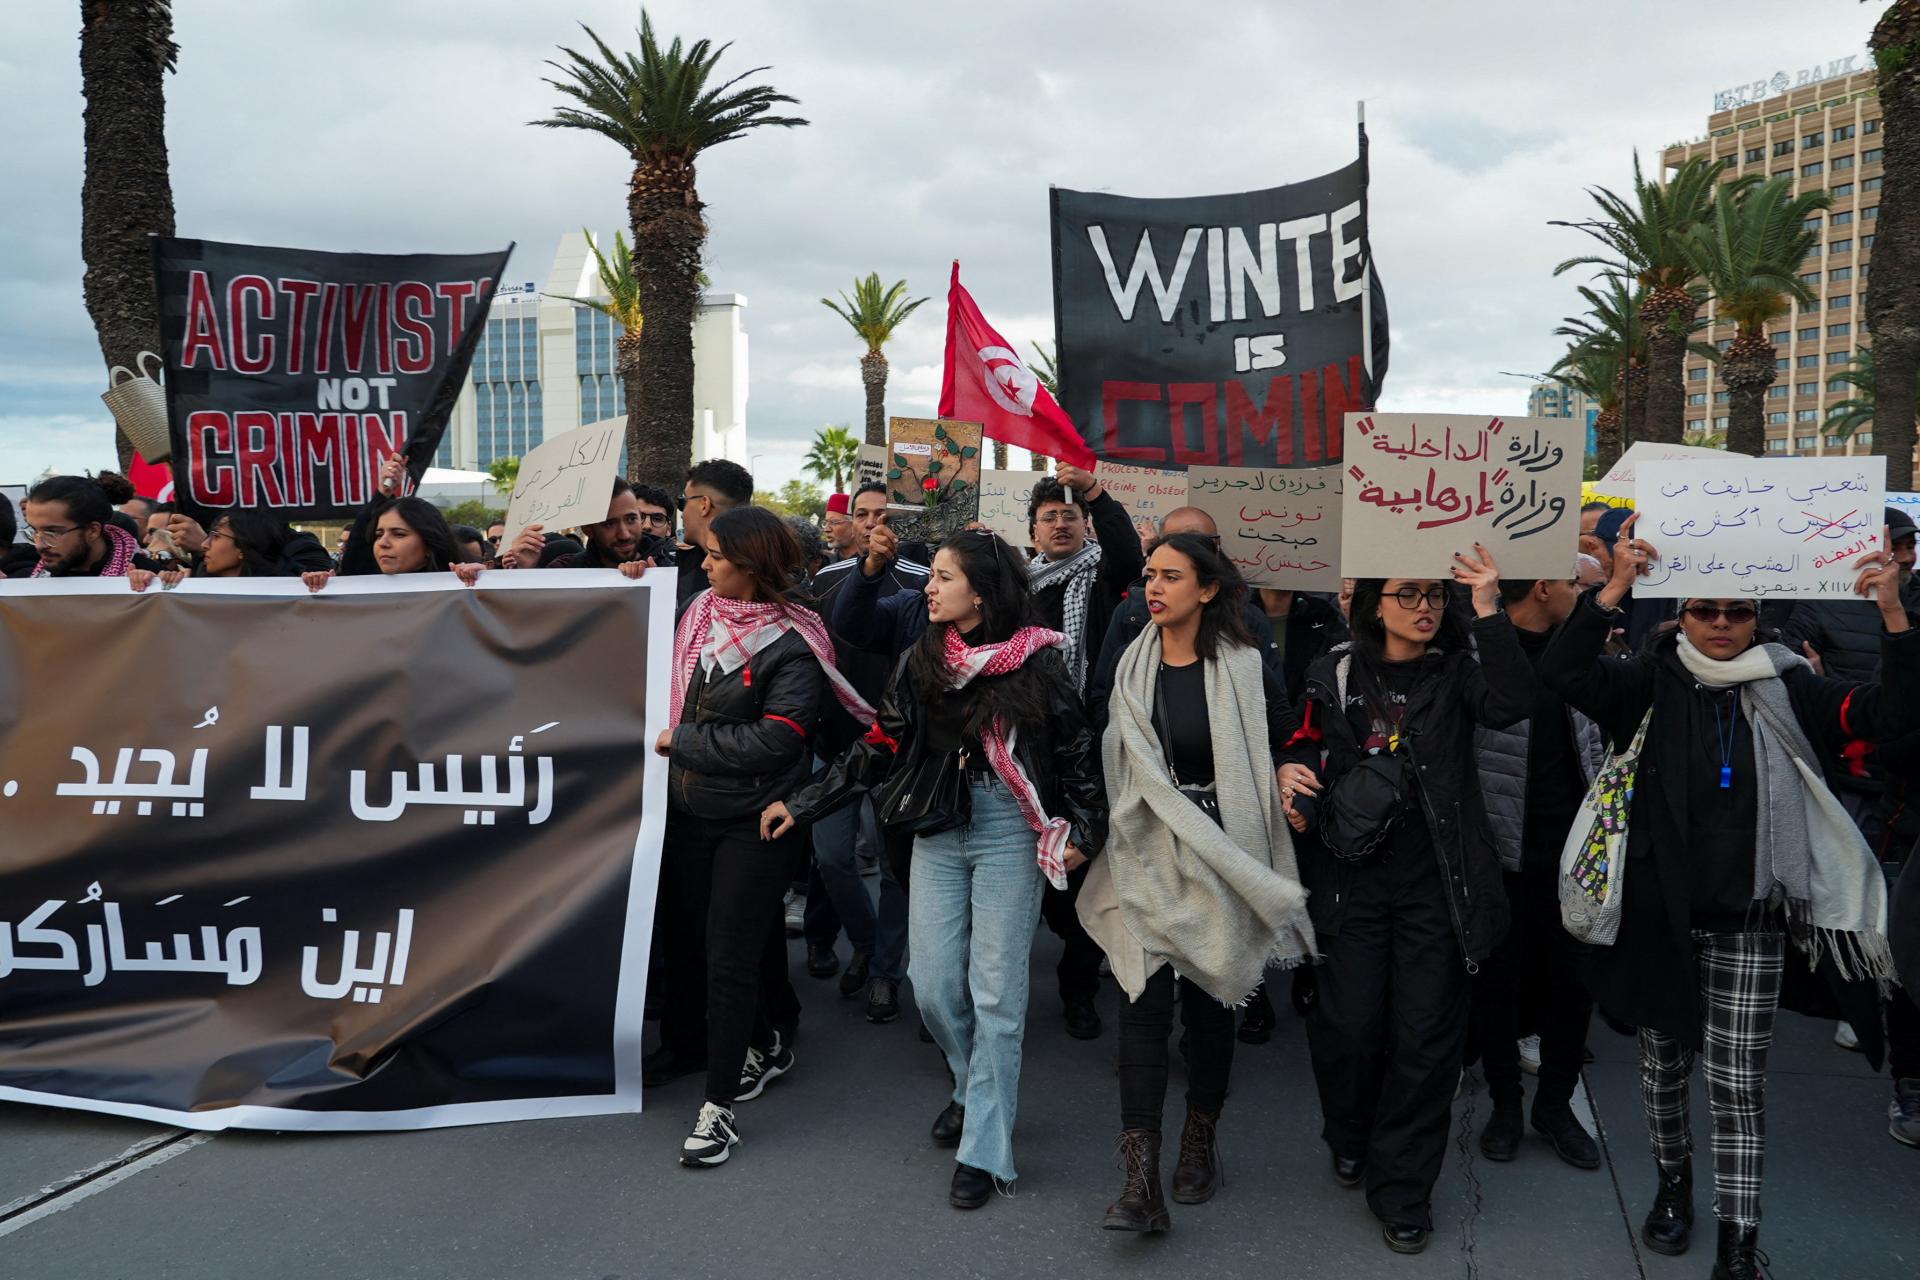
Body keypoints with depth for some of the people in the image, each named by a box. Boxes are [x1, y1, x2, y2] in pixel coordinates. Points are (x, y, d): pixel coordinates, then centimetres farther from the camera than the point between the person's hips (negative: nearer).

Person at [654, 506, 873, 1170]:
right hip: (690, 810, 6)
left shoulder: (792, 643, -14)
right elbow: (672, 692, 18)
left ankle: (719, 1105, 10)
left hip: (752, 821, -6)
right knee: (690, 941, 15)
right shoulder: (699, 613, 3)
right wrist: (674, 743, 0)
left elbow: (773, 740, -20)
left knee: (729, 960, -2)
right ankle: (766, 1044, 37)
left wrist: (683, 740, -14)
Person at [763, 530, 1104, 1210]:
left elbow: (1076, 747, -1)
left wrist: (1084, 830, -4)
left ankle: (985, 1148, 11)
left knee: (995, 992, -1)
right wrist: (802, 802, 3)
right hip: (938, 833, 4)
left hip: (1010, 834, -4)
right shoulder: (922, 661, 3)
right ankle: (976, 1089, 34)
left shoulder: (1037, 659, -8)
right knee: (933, 985, 5)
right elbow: (879, 747, 5)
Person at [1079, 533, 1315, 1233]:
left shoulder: (1245, 669, -7)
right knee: (1144, 1001, -7)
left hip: (1221, 857, -2)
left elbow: (1289, 751, 0)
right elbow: (1114, 759, 15)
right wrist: (1105, 834, 8)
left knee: (1209, 1001, 10)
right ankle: (1141, 1181, -5)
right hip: (1145, 856, 2)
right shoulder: (1132, 665, 4)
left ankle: (1201, 1142, 31)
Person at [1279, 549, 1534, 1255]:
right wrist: (1292, 773, -7)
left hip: (1436, 885, 0)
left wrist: (1489, 612, -27)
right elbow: (1306, 745, 15)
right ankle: (1350, 1136, 34)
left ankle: (1401, 1185, 22)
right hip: (1352, 878, 1)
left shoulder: (1457, 672, 0)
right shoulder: (1337, 675, 3)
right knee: (1348, 1026, 1)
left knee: (1426, 1036, 3)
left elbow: (1512, 704, -21)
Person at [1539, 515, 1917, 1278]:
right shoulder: (1650, 685, -4)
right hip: (1660, 912, 1)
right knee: (1664, 1061, 17)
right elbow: (1562, 672, -19)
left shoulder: (1786, 691, -1)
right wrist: (1614, 590, -32)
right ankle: (1673, 1184, 39)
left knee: (1738, 1081, 3)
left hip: (1747, 922, 0)